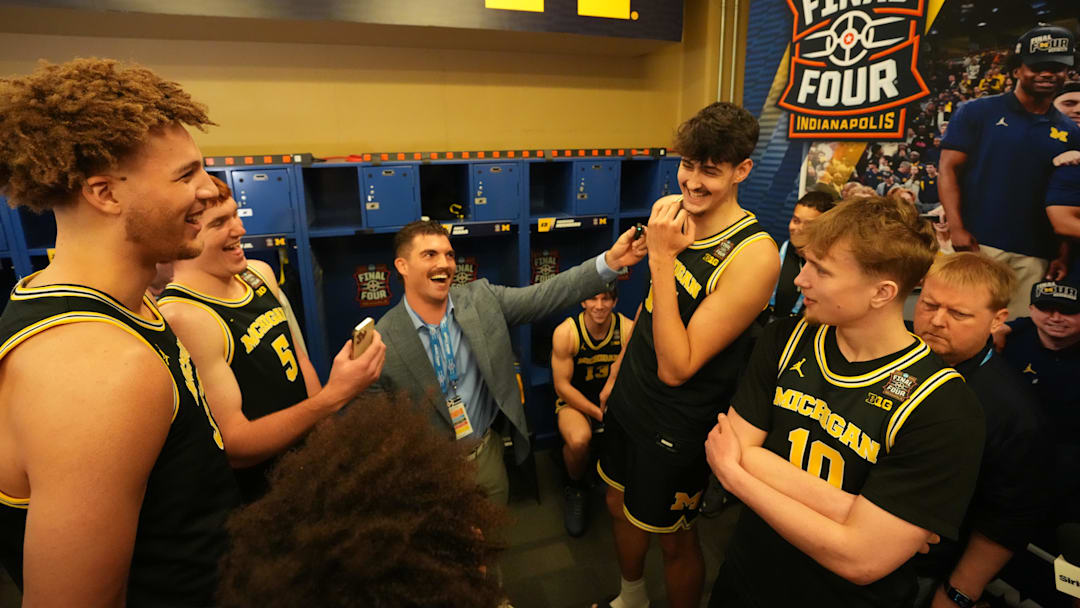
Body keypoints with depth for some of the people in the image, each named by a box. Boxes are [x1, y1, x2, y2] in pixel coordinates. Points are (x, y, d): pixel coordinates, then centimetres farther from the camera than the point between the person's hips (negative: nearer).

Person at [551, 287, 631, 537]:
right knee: (578, 439, -34)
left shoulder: (628, 329, -12)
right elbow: (562, 386, -13)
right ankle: (575, 488, 2)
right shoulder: (565, 332, -17)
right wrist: (599, 414, -20)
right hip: (575, 399, -2)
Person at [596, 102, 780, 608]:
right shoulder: (668, 212, -4)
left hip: (676, 424, -7)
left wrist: (662, 259, -31)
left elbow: (676, 368, -28)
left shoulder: (753, 254, -27)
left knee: (673, 539, 16)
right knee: (619, 507, 26)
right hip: (629, 400, 8)